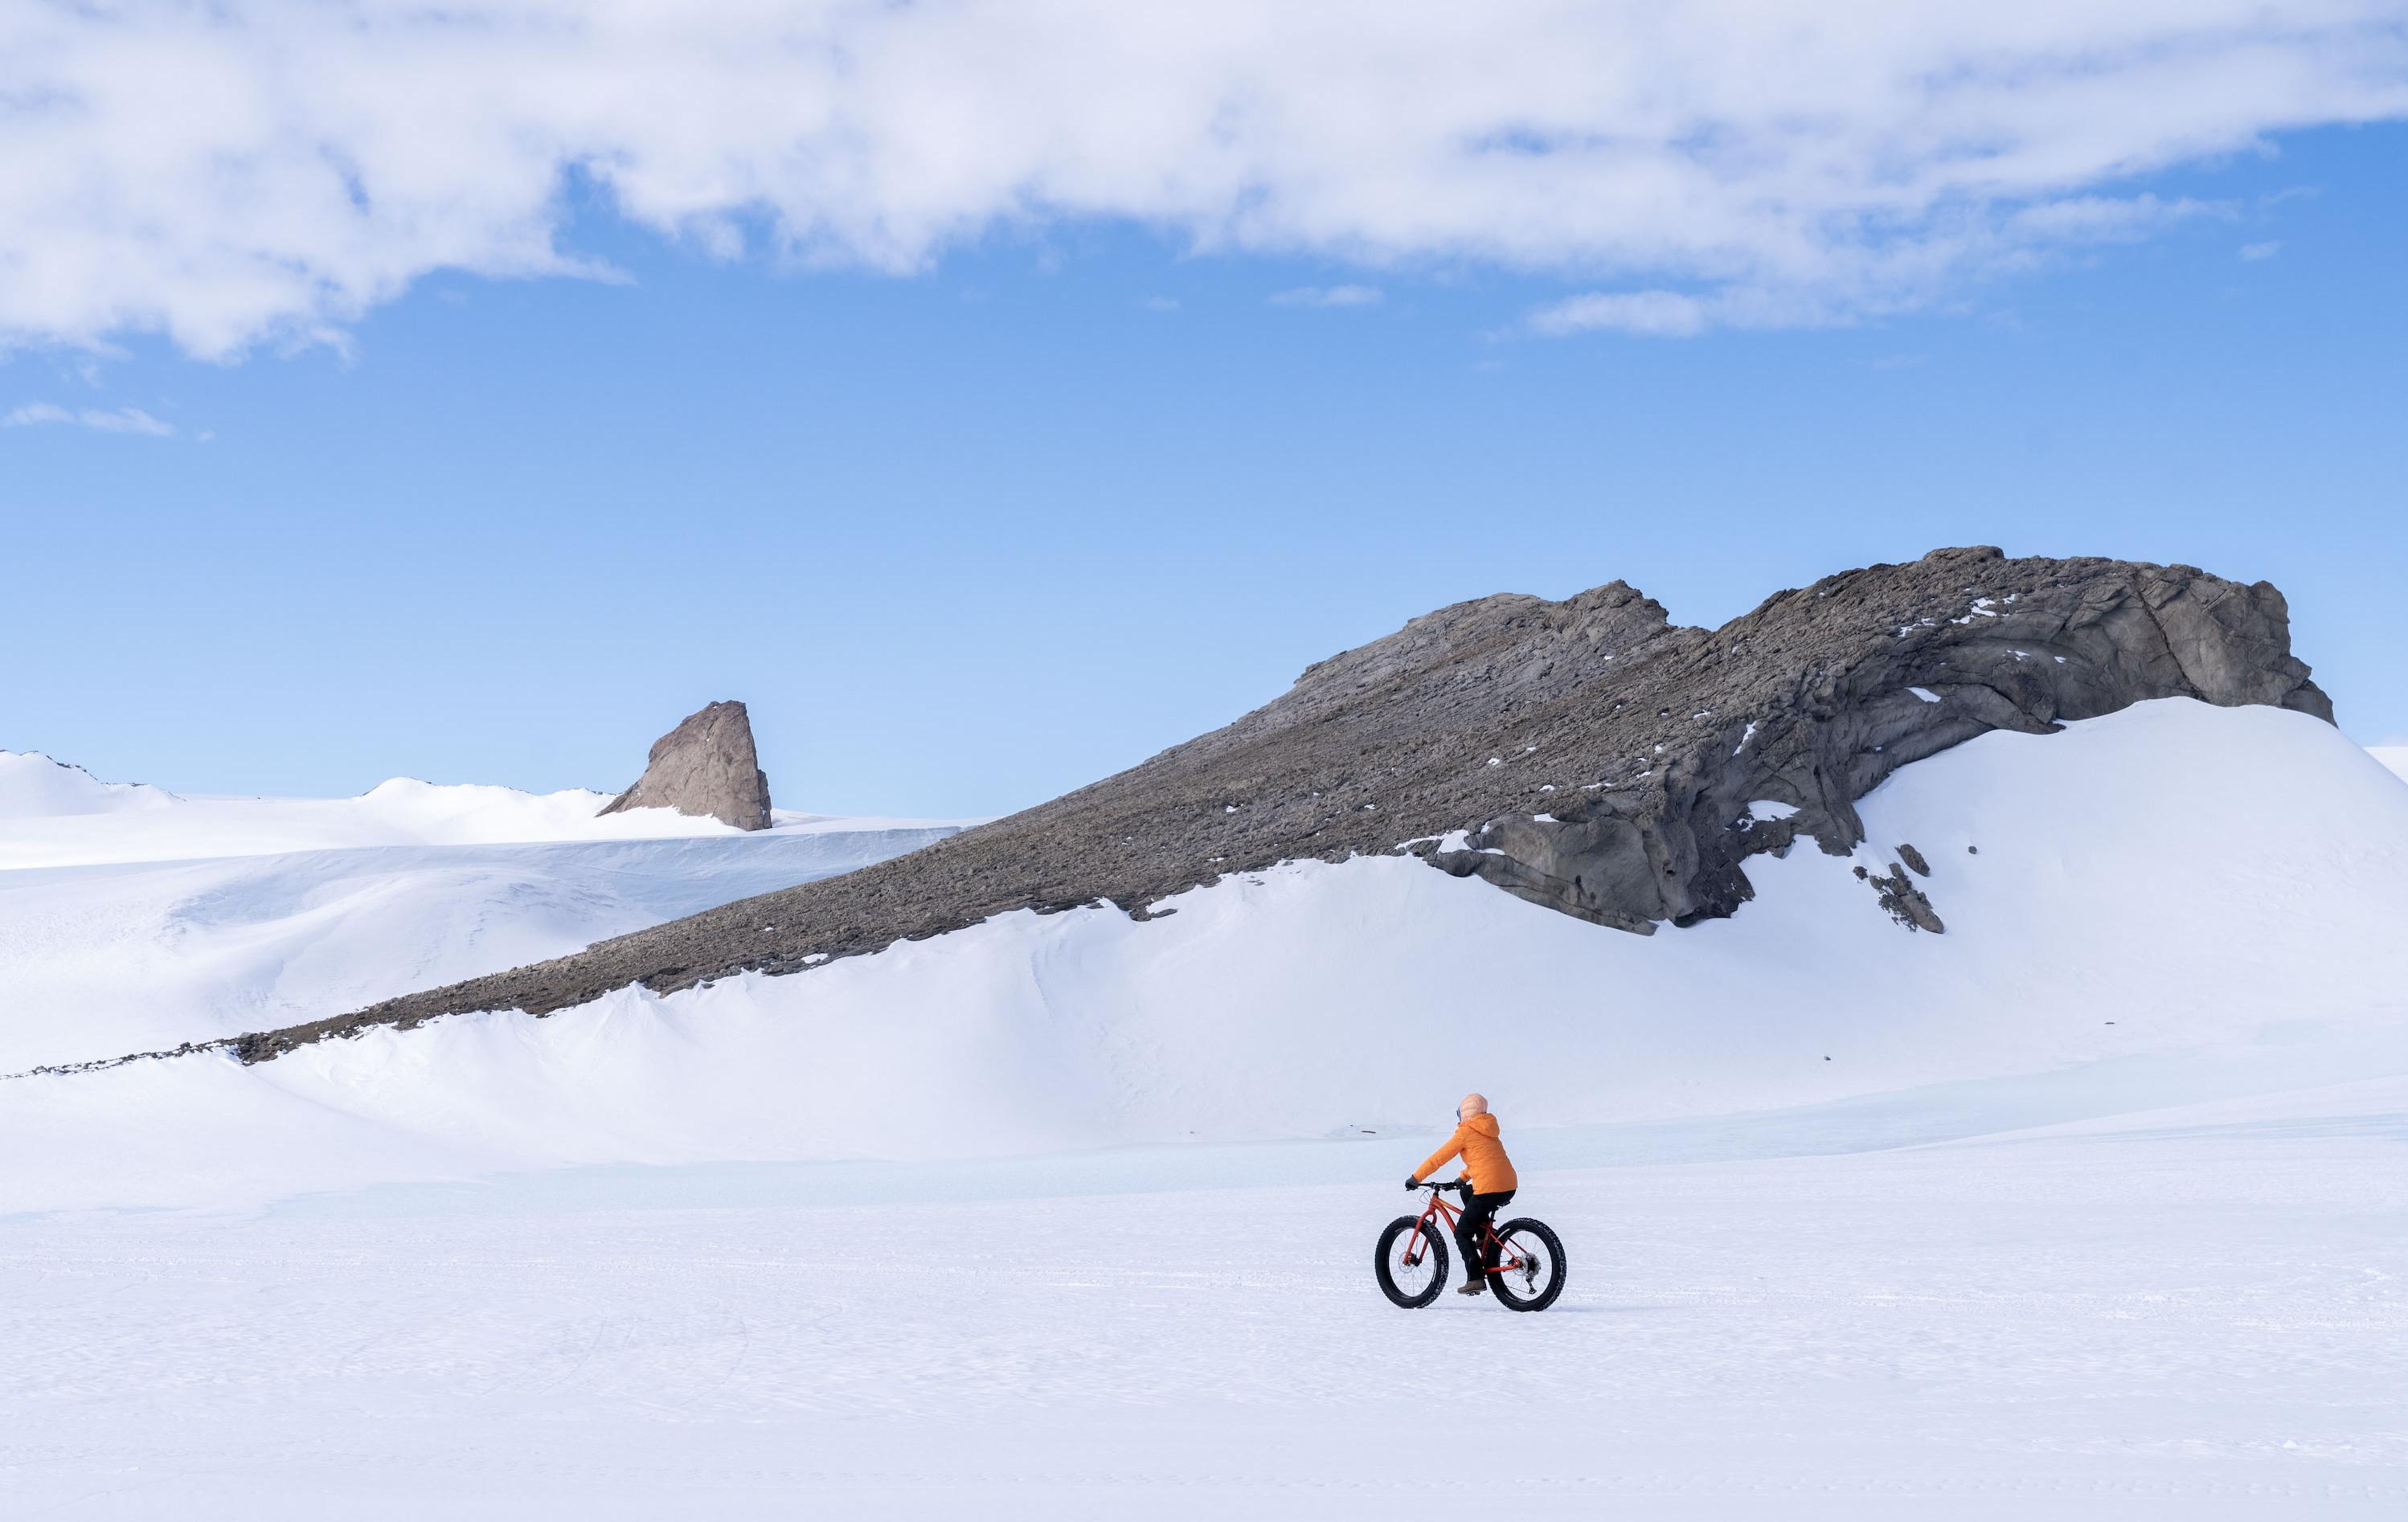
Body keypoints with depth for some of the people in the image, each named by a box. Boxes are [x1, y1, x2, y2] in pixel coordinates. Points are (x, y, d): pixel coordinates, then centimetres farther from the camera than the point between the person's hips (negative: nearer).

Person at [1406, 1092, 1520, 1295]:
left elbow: (1439, 1158, -1)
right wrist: (1463, 1178, 38)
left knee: (1462, 1233, 6)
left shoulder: (1465, 1132, -2)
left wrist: (1416, 1178, 7)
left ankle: (1475, 1278, -6)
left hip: (1489, 1188, -8)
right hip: (1509, 1187, 8)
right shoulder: (1489, 1130, 21)